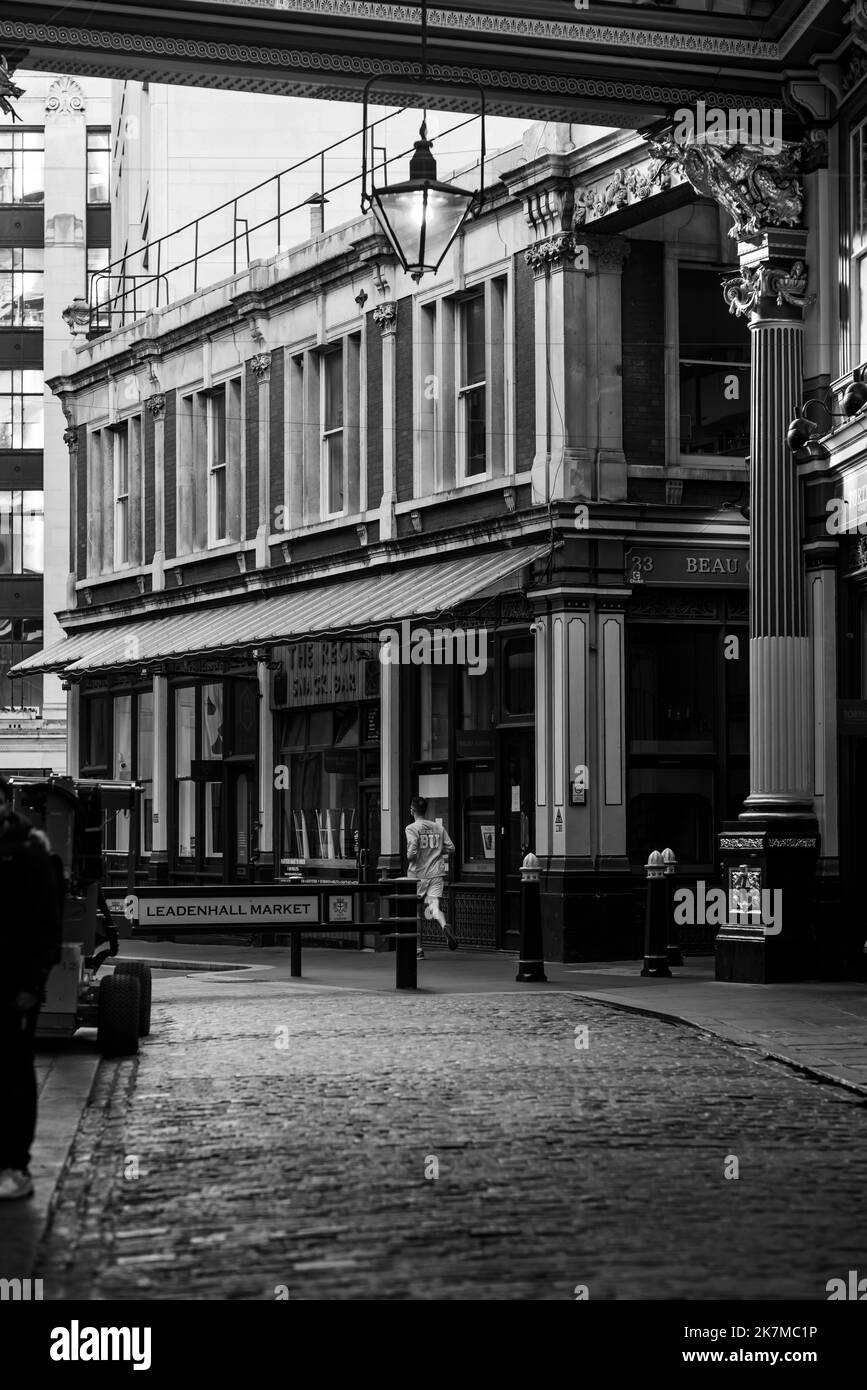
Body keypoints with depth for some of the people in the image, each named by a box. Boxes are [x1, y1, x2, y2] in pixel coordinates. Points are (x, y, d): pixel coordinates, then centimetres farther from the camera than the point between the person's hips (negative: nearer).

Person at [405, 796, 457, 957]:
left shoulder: (412, 828, -7)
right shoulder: (438, 828, 8)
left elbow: (412, 852, -19)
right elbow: (451, 849, 6)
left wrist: (408, 859, 3)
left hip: (418, 874, -3)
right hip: (436, 873, 3)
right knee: (434, 906, -6)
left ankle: (418, 949, 11)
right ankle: (444, 926, -40)